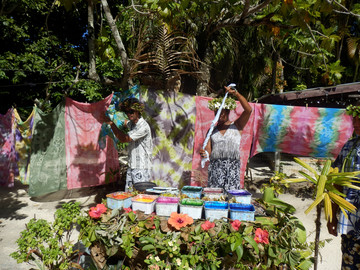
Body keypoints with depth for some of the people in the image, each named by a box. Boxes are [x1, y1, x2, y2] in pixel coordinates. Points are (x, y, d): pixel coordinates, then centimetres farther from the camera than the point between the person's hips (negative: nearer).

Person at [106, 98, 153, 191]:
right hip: (131, 168, 8)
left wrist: (111, 123, -18)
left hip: (141, 169, -8)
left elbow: (124, 139, -22)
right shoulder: (131, 123, 9)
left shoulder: (143, 126, -18)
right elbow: (123, 122, 36)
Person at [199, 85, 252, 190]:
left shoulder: (236, 126, 9)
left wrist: (236, 93, -13)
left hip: (233, 166, -1)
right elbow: (208, 150, 7)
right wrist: (204, 154, -17)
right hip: (215, 166, 2)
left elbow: (248, 110, -5)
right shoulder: (212, 130, 14)